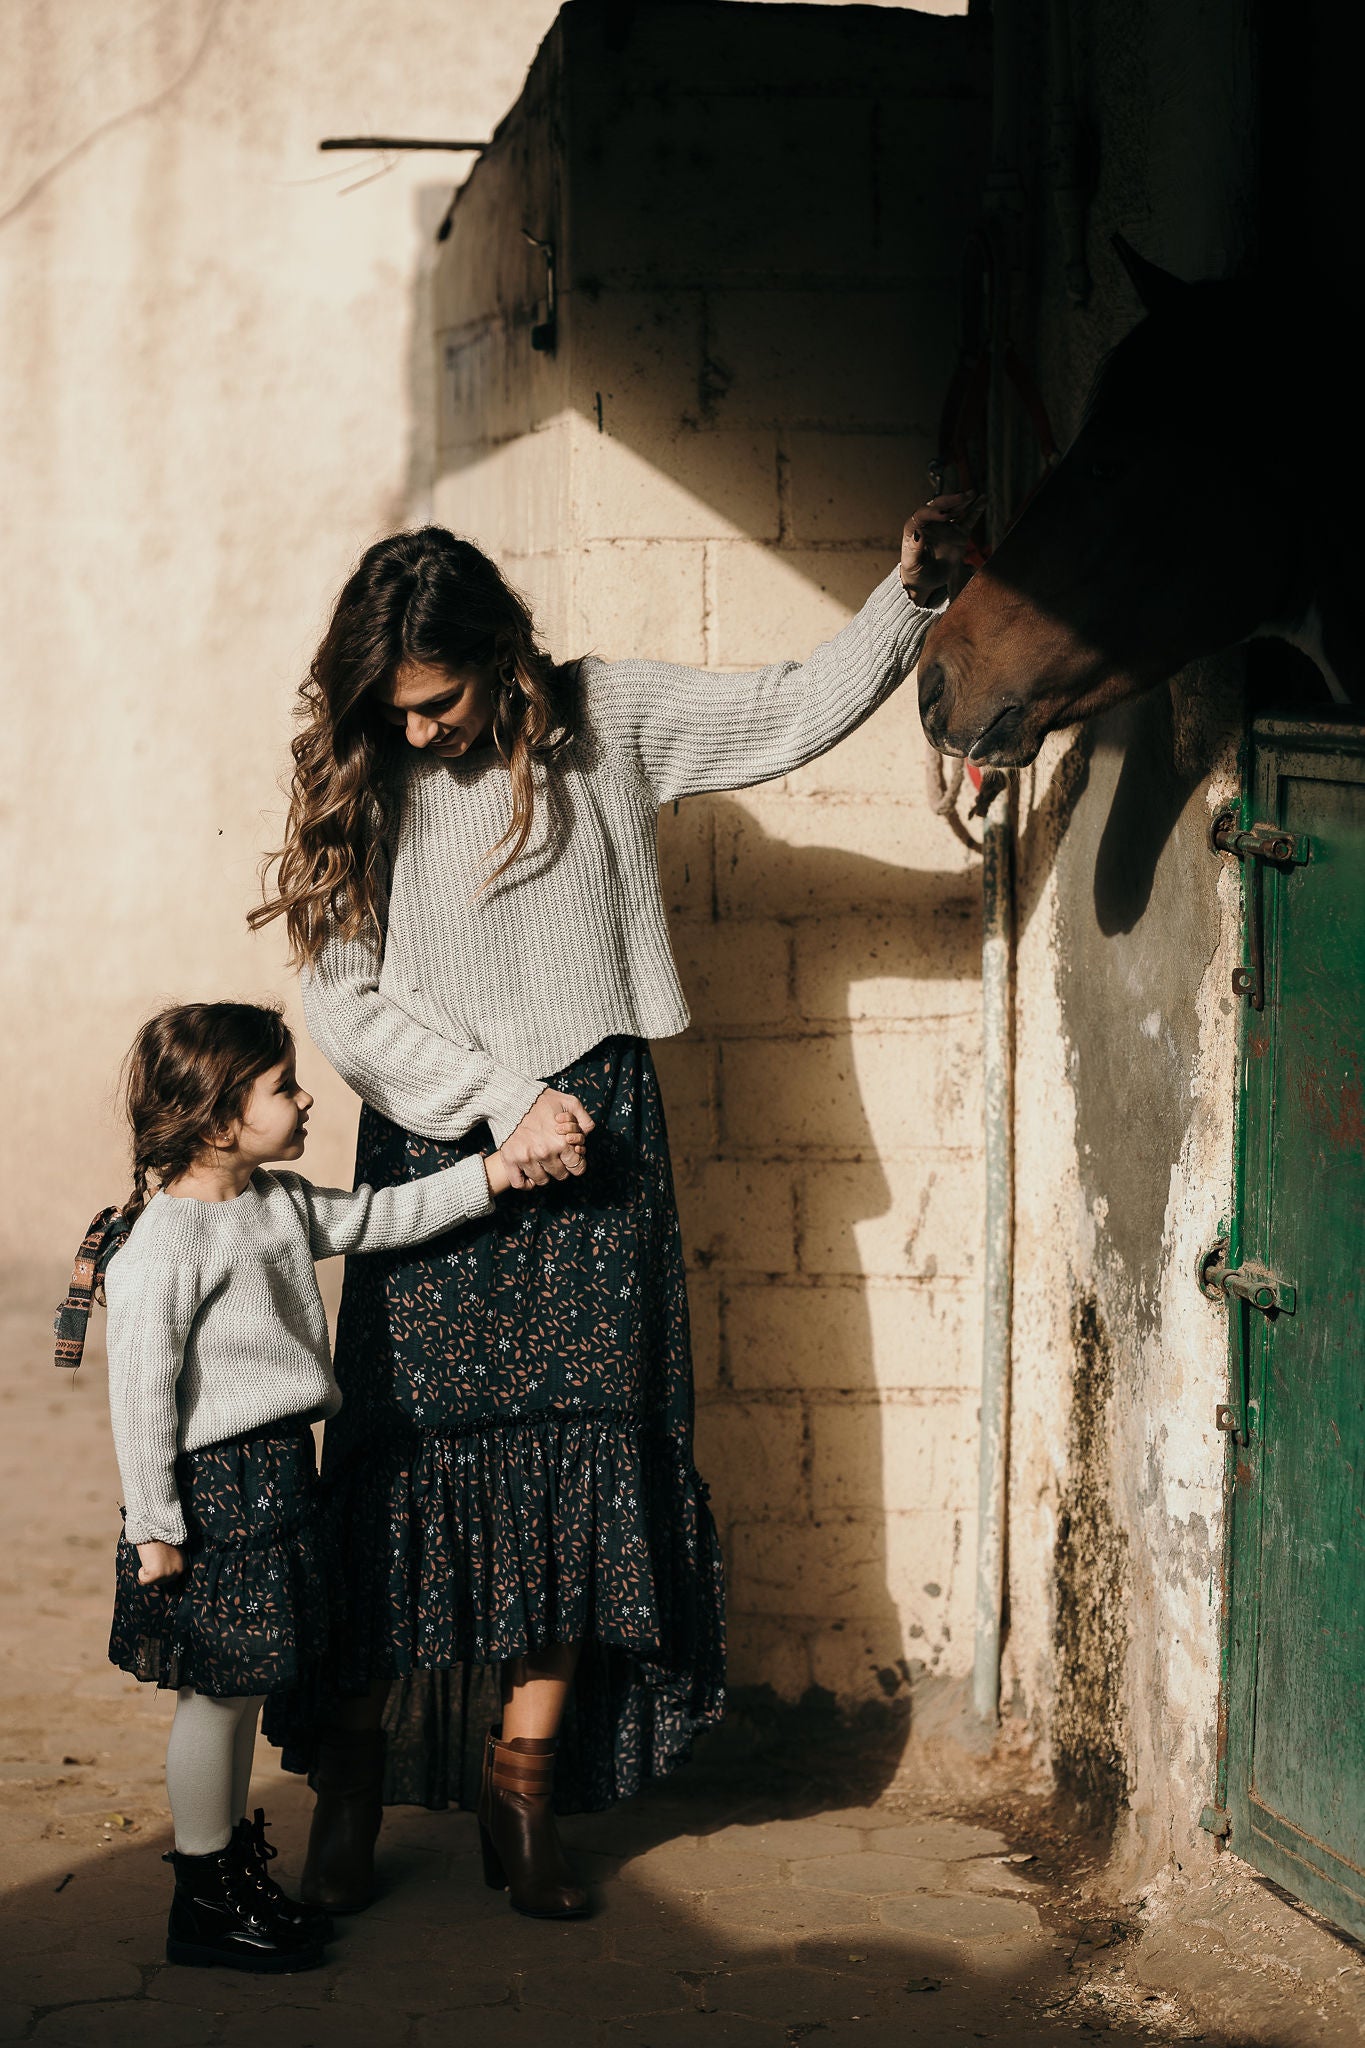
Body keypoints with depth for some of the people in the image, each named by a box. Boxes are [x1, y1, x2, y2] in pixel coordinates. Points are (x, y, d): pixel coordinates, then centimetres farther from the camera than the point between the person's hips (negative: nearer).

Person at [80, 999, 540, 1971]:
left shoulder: (283, 1202, 8)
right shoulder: (162, 1243, -19)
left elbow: (380, 1216, 17)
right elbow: (142, 1392, -18)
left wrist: (500, 1169, 9)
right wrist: (155, 1527, -16)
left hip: (278, 1478, 9)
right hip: (214, 1490, -9)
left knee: (241, 1688, 17)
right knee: (217, 1690, 1)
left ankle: (237, 1868, 28)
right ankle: (204, 1900, 13)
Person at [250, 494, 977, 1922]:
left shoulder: (606, 720, 2)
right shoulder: (359, 783, 0)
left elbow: (795, 710, 6)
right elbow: (343, 1004, -3)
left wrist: (911, 594, -8)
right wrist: (501, 1101, -11)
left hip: (592, 1149, 1)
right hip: (431, 1150, -1)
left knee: (577, 1466, -1)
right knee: (405, 1467, -3)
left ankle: (520, 1797, 9)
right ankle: (352, 1796, 9)